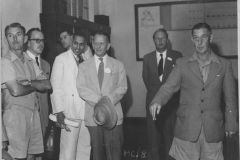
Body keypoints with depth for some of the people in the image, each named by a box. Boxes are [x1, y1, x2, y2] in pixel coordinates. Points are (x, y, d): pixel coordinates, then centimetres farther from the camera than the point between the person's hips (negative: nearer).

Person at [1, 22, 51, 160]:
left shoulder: (29, 61, 16)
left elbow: (47, 85, 7)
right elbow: (16, 91, -15)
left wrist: (28, 83, -11)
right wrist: (35, 85, 1)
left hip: (33, 112, 6)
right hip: (15, 113, -6)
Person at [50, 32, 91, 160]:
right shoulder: (61, 59, 0)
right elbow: (55, 87, -4)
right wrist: (58, 112, -11)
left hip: (86, 113, 5)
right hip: (70, 113, -5)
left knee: (85, 149, 7)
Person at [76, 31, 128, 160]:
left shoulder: (118, 65, 12)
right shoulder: (84, 66, 12)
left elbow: (122, 87, 3)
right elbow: (81, 89, 0)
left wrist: (108, 100, -14)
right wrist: (98, 100, -14)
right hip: (92, 116, 1)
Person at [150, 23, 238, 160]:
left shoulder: (224, 65, 6)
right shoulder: (182, 64, 6)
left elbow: (230, 97, 9)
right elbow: (169, 87, -1)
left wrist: (231, 123, 8)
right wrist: (157, 101, -21)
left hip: (213, 131, 0)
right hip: (186, 129, 0)